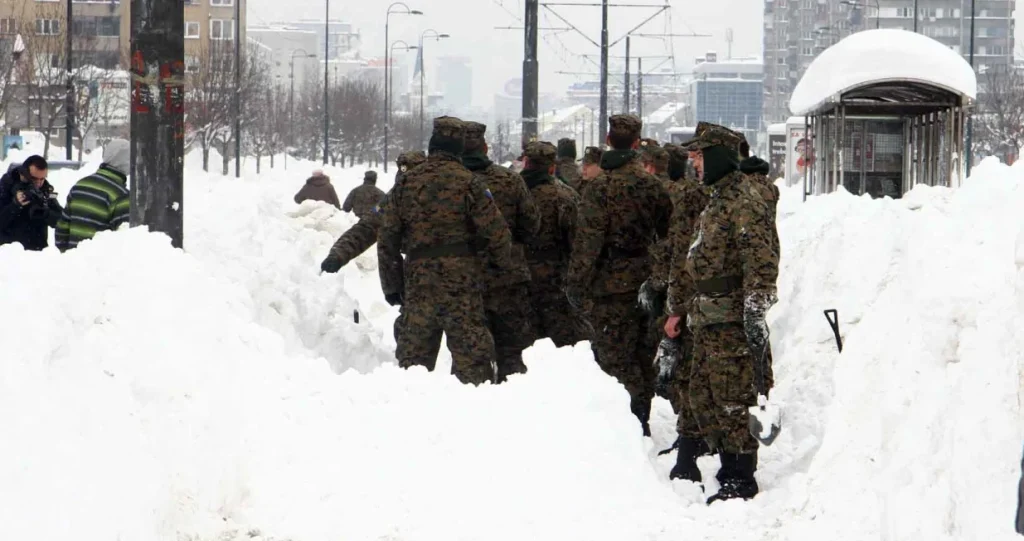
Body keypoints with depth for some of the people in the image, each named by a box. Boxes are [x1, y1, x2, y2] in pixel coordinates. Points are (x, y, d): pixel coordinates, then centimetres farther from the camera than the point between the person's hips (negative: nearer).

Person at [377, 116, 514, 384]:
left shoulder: (406, 184, 7)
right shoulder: (467, 183, -6)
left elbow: (387, 239, 9)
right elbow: (496, 230, -8)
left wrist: (391, 287, 15)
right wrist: (503, 263, 12)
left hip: (418, 280, 3)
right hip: (462, 282, -3)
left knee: (414, 352, 11)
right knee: (471, 353, -2)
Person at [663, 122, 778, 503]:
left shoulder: (744, 200, -13)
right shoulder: (717, 200, 20)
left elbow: (760, 259, -22)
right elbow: (693, 260, 28)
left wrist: (756, 310, -27)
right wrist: (678, 310, 30)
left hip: (732, 319, -11)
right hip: (708, 318, 11)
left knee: (733, 399, -7)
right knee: (703, 396, 13)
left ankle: (741, 478, -2)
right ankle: (729, 468, 19)